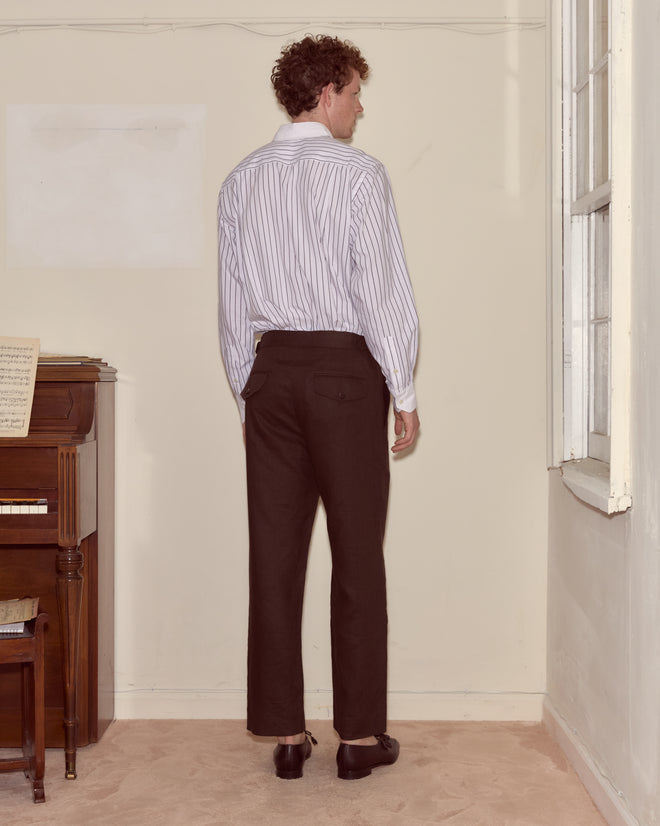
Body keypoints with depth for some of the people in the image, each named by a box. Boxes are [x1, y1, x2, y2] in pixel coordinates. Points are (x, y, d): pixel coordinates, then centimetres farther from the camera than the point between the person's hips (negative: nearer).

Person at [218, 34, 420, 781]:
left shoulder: (242, 181, 9)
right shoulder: (358, 173, -6)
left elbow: (233, 303, 10)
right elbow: (384, 291, -9)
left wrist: (246, 394, 16)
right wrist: (403, 392, -2)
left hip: (273, 367, 5)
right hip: (346, 368, -4)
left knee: (275, 553, 6)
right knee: (356, 555, 2)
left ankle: (284, 733, 13)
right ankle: (360, 734, 9)